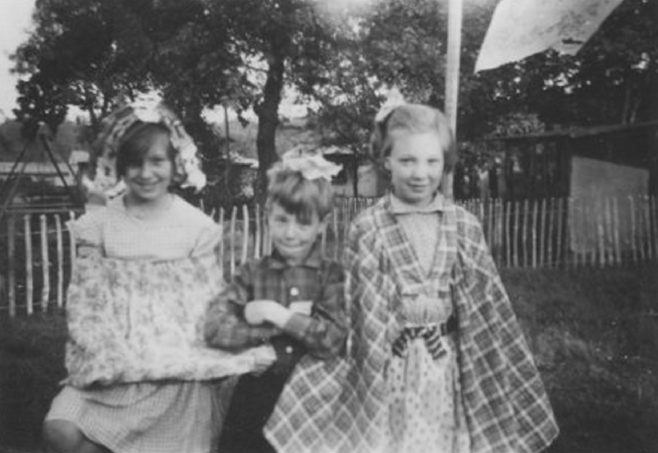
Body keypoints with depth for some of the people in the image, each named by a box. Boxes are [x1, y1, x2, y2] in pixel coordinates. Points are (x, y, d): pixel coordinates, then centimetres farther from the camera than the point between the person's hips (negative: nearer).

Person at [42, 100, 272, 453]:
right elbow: (83, 303, 2)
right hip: (110, 368, 1)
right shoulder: (98, 226, 3)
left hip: (179, 372, -1)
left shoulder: (197, 227, -1)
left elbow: (208, 308, 2)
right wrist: (113, 357, -12)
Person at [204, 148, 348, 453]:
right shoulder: (252, 273, 1)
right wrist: (289, 322, -15)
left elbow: (334, 340, -13)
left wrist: (276, 315, -15)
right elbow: (215, 330, -13)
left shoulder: (331, 275, -1)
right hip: (257, 397, 1)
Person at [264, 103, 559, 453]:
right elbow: (359, 311, -5)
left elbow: (486, 308, 4)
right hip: (389, 372, -2)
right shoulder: (367, 229, -9)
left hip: (448, 368, 2)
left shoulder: (465, 227, -1)